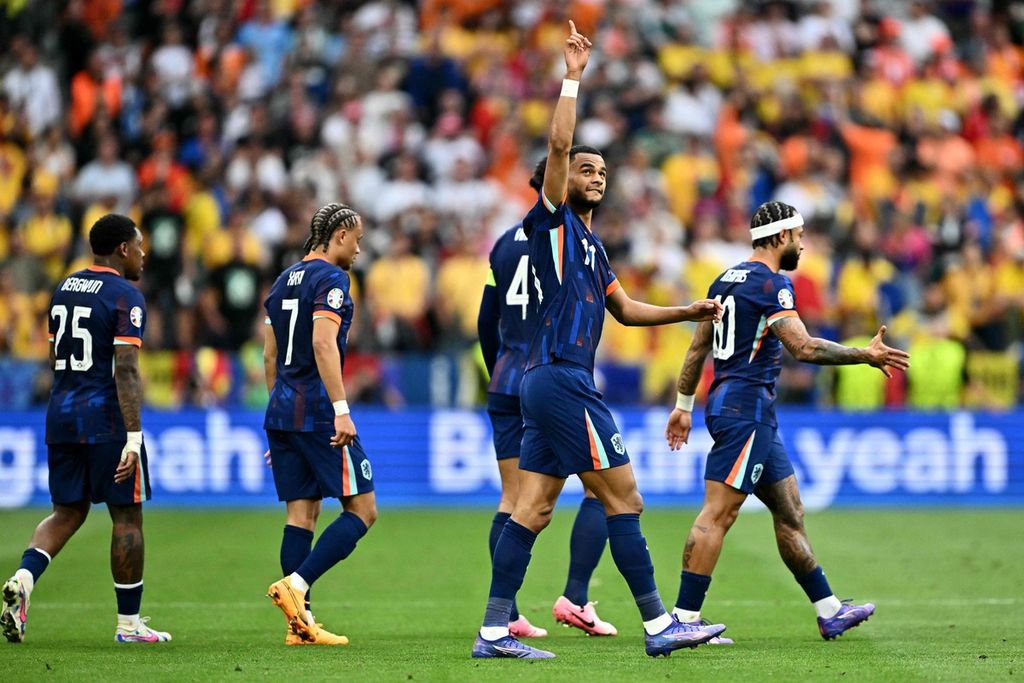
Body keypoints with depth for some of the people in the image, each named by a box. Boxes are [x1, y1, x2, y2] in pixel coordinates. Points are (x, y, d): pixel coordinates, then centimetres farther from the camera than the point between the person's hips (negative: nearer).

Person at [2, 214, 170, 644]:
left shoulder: (64, 289, 12)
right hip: (106, 419, -7)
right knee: (127, 517, 4)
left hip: (61, 415, 7)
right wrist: (133, 438, -21)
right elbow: (126, 371, -19)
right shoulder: (125, 297, -11)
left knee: (68, 512, 14)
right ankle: (129, 624, 9)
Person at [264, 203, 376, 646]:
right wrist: (341, 409, -23)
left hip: (282, 411, 9)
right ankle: (296, 584, -18)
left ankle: (300, 623, 1)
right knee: (362, 510, -4)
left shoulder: (285, 281, 18)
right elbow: (324, 345, -20)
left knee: (301, 513, 6)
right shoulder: (330, 278, -8)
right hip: (318, 413, -9)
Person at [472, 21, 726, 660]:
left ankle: (495, 630, 3)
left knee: (532, 509, 5)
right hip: (561, 379, -9)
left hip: (549, 384, 9)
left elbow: (625, 309, 32)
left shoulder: (590, 242, 22)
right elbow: (559, 144, -16)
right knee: (623, 497, -7)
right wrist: (573, 78, -15)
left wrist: (690, 312, 26)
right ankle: (659, 625, -6)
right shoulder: (553, 221, -3)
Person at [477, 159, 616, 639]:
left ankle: (505, 614, 5)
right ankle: (574, 597, -6)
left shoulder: (508, 240, 13)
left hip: (508, 381, 6)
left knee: (512, 499, 7)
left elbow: (486, 323, 15)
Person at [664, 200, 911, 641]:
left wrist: (683, 406, 26)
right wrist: (865, 355, -16)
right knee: (718, 513, -13)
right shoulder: (771, 284, -12)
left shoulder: (727, 281, 16)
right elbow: (803, 347, -21)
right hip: (747, 409, -10)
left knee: (789, 511, 14)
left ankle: (829, 612, 20)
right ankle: (685, 618, -16)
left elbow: (698, 347, 20)